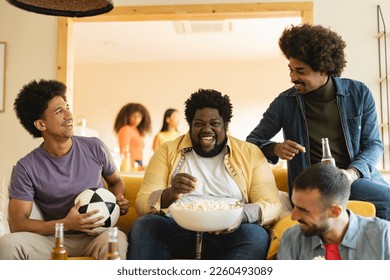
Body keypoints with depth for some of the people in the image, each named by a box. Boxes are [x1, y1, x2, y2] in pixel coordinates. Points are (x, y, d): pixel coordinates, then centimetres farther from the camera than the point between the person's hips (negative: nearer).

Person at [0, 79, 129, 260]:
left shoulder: (95, 148, 2)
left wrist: (118, 199, -3)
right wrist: (66, 224, -21)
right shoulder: (26, 168, -4)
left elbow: (116, 181, 21)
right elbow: (17, 224, -8)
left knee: (116, 240, -37)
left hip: (96, 237, 0)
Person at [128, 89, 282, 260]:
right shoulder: (168, 151, 13)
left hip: (227, 234, 1)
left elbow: (272, 206, 4)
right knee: (143, 225, -29)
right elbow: (142, 204, 5)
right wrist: (170, 194, -19)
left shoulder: (250, 154, 12)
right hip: (177, 230, 0)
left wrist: (242, 214, -19)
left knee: (256, 235, -31)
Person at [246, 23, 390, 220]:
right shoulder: (285, 102, 1)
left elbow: (374, 144, 7)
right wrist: (275, 149, -14)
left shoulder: (359, 94, 3)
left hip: (358, 177, 4)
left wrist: (352, 172, -13)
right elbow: (253, 140, 9)